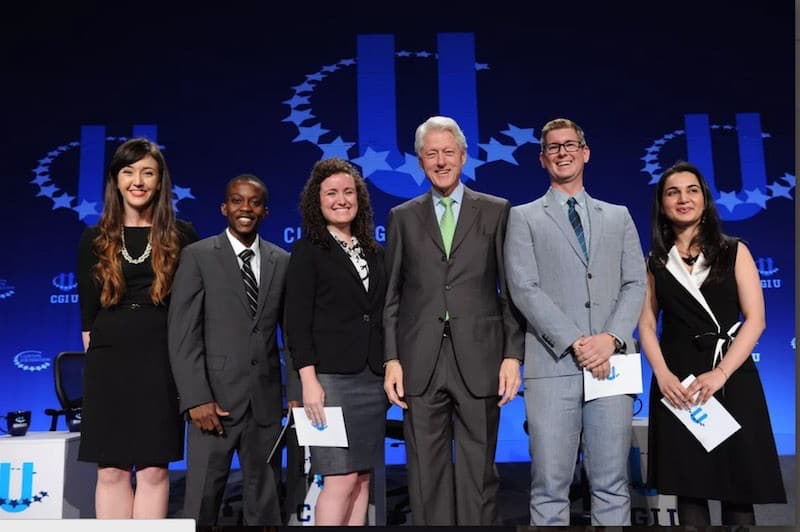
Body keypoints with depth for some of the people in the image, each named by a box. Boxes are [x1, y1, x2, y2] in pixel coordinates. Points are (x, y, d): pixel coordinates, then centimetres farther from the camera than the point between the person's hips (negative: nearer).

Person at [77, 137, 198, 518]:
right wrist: (95, 361, 1)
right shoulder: (95, 239, 9)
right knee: (111, 471, 4)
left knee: (153, 470, 2)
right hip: (108, 363, 2)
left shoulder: (181, 237, 5)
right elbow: (87, 312, 9)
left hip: (162, 361, -1)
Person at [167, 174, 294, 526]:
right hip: (215, 398, -3)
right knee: (202, 500, 3)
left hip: (266, 401, 3)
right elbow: (183, 335, -6)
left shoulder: (282, 262, 9)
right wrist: (196, 399, -14)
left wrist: (297, 392, 4)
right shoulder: (198, 256, 0)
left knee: (264, 502, 11)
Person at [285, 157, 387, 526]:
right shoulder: (308, 251, 1)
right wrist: (309, 381, -14)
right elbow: (297, 323, -6)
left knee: (362, 479, 7)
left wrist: (391, 370, 8)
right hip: (330, 376, -5)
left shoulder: (374, 252, 15)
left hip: (372, 377, 5)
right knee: (341, 479, -7)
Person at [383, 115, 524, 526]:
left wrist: (513, 355, -3)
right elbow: (390, 296, 8)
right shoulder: (402, 217, 11)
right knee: (426, 476, 7)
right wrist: (391, 359, 0)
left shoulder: (496, 211, 8)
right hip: (420, 364, 1)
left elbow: (511, 291, 5)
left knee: (478, 473, 5)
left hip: (479, 361, -1)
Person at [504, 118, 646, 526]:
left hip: (611, 364, 2)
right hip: (553, 364, -2)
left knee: (612, 485, 5)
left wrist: (612, 338, -8)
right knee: (550, 488, 0)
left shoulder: (618, 216, 19)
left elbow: (635, 283, 9)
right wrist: (575, 342, -12)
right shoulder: (524, 217, 10)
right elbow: (524, 289, -2)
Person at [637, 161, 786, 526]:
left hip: (733, 378, -1)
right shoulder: (654, 262, 9)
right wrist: (662, 375, -12)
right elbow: (647, 324, 5)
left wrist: (720, 373, -15)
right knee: (689, 488, 5)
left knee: (738, 488, 3)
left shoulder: (734, 252, 4)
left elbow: (755, 320, -3)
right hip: (677, 380, 1)